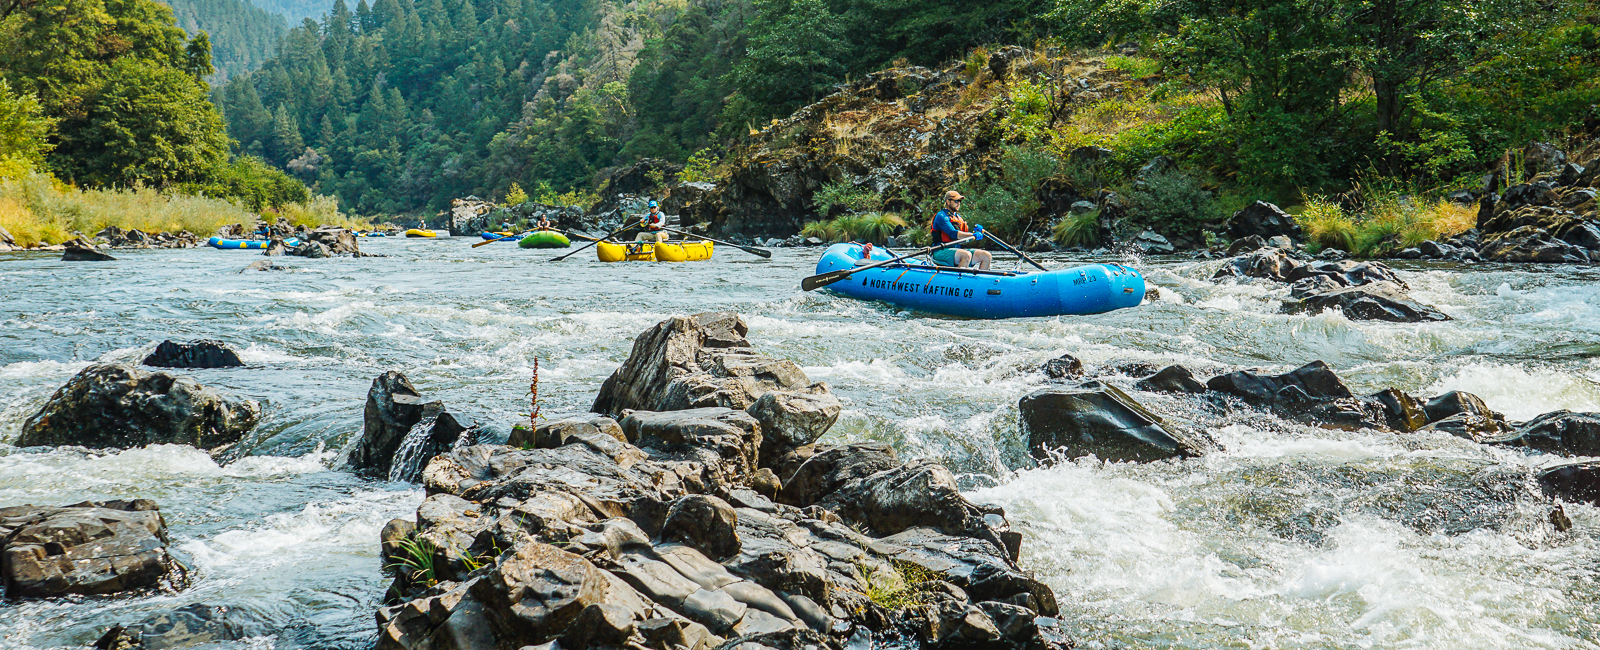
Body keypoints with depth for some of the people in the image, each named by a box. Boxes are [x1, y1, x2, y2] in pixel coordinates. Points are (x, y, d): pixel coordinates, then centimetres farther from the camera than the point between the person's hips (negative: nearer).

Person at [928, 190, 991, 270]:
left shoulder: (958, 217, 22)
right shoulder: (941, 216, -6)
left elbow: (964, 236, 16)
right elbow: (953, 234, -21)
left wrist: (975, 230, -4)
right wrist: (973, 235, -29)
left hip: (957, 250, 8)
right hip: (941, 252, -8)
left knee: (987, 256, -7)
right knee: (967, 255, -37)